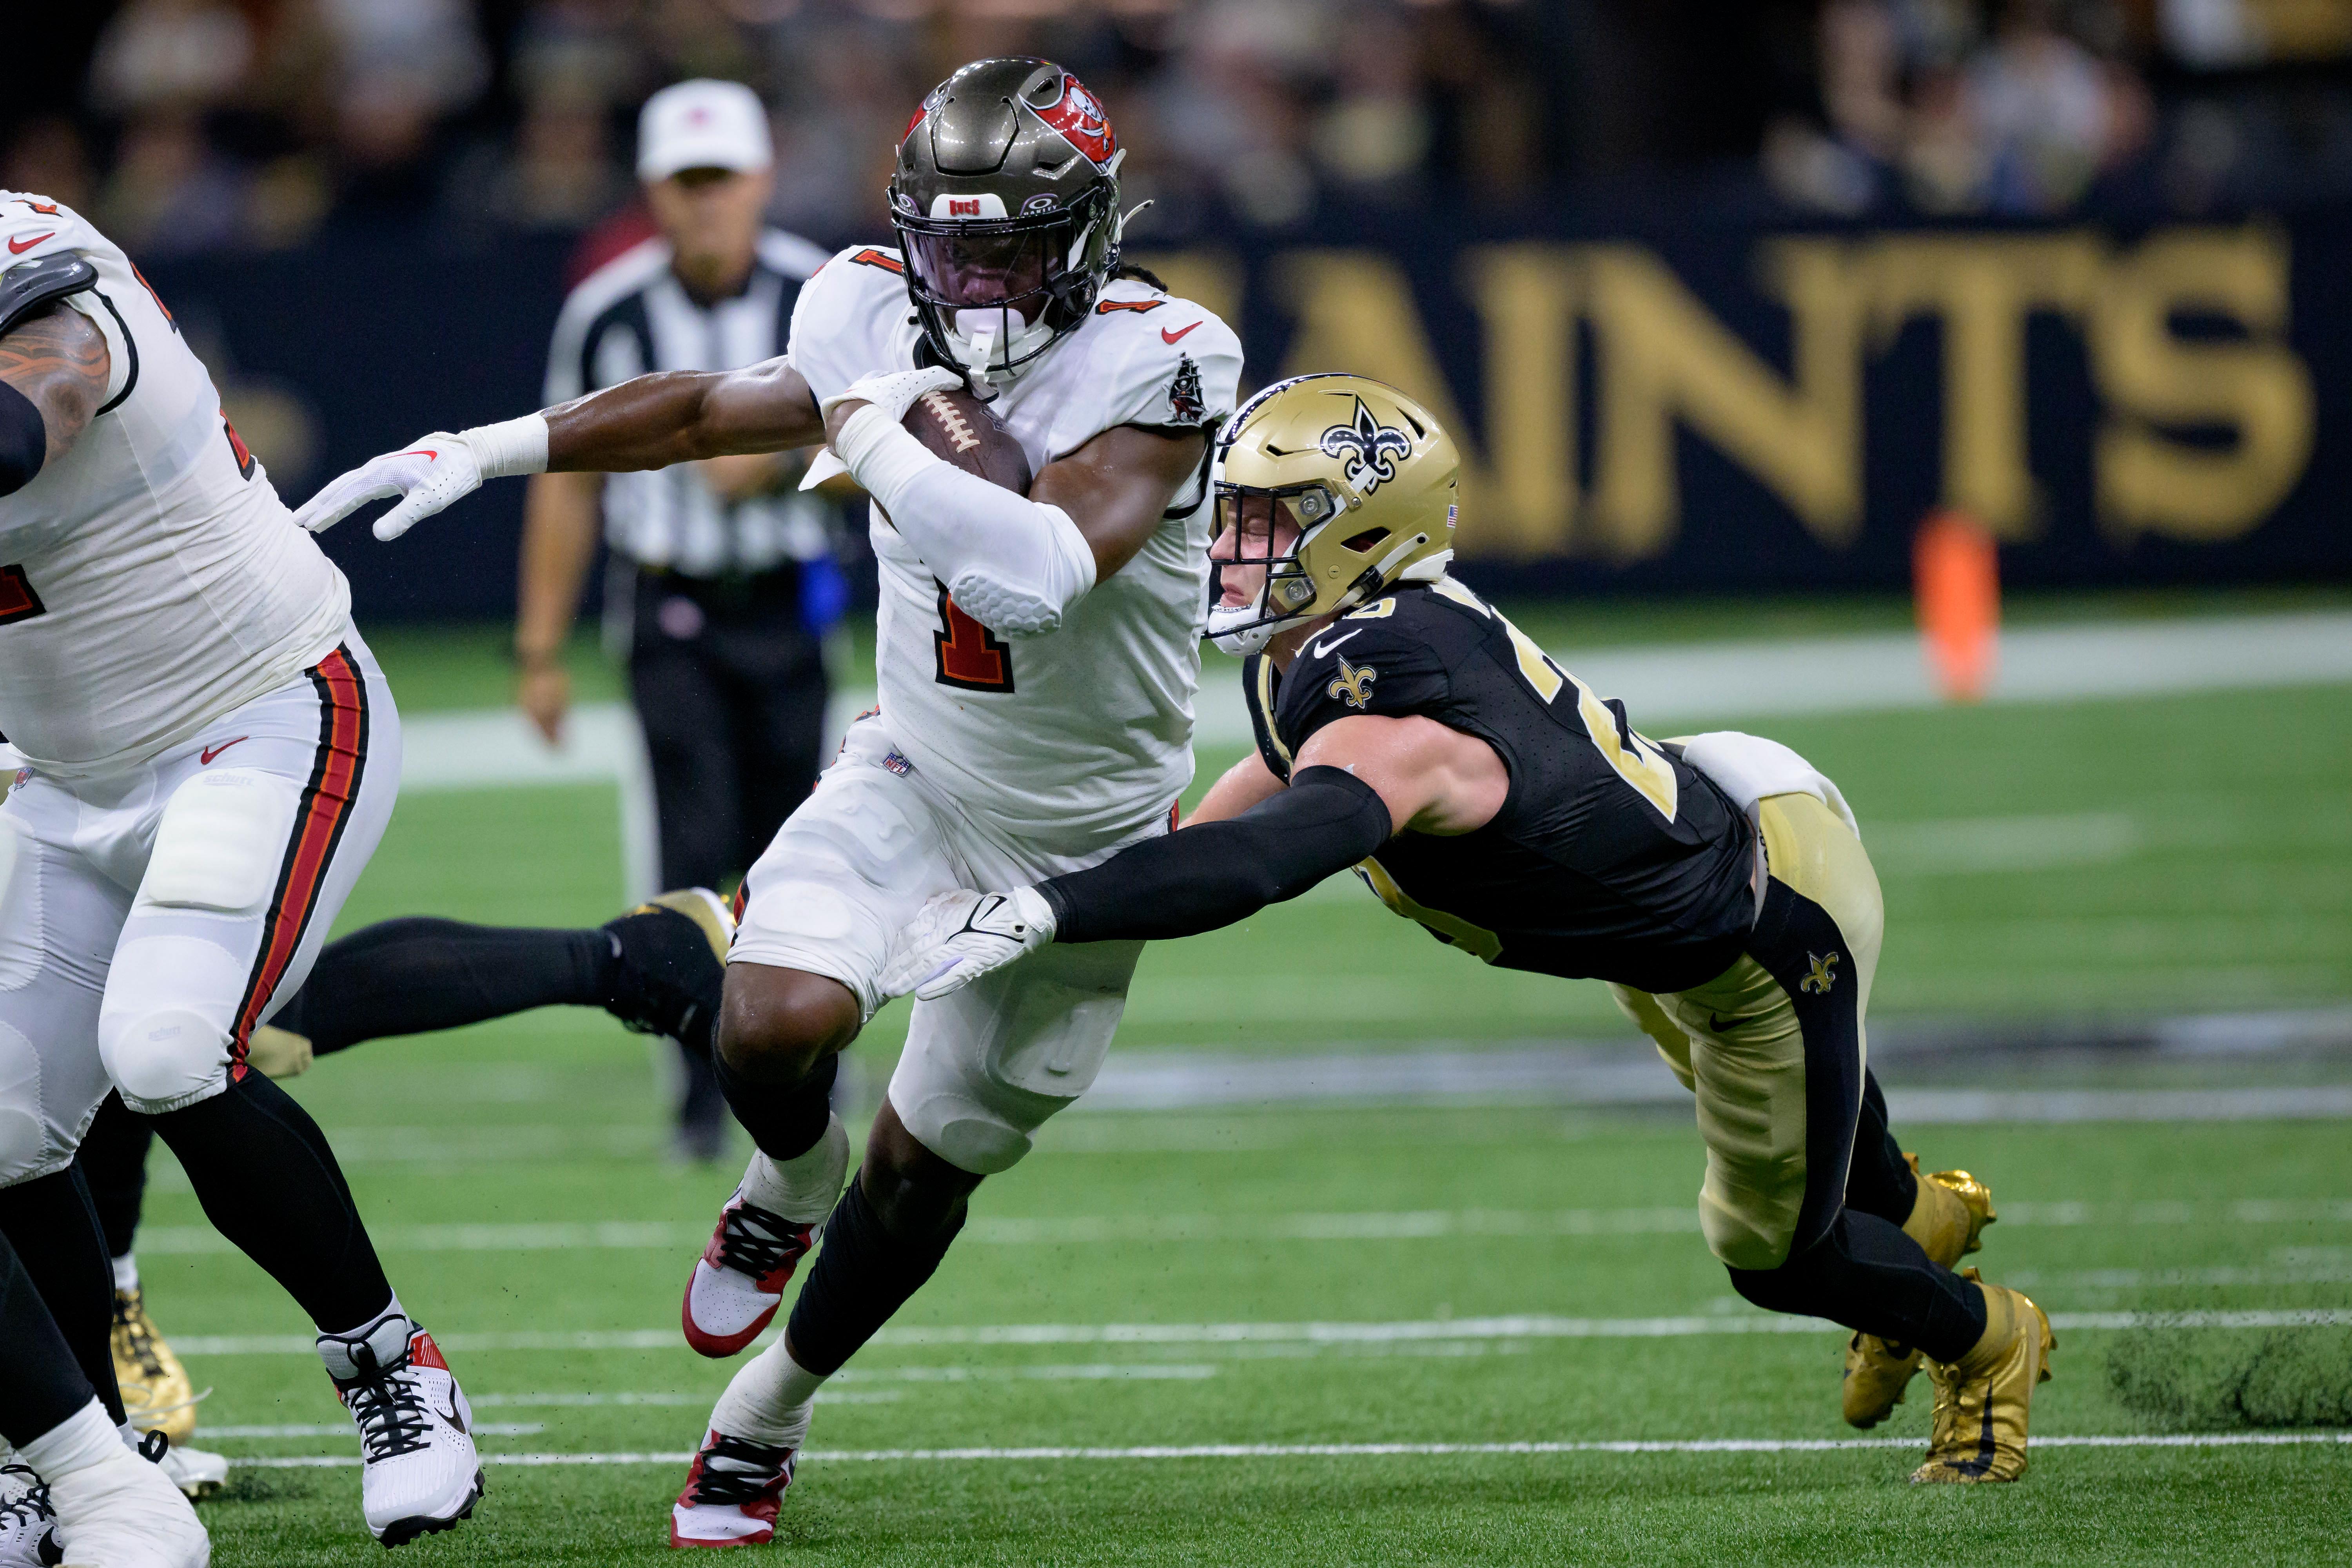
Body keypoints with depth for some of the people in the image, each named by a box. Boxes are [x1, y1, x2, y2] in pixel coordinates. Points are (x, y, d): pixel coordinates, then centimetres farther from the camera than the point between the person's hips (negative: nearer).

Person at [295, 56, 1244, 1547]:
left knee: (928, 1163, 7)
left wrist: (871, 431, -33)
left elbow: (1037, 573, -41)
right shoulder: (880, 315, -11)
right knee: (775, 1024, -25)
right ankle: (791, 1185, 12)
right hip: (917, 769, 3)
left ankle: (766, 1419, 33)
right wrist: (488, 451, 8)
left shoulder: (1157, 368, -27)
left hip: (1086, 833, -2)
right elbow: (711, 410, 9)